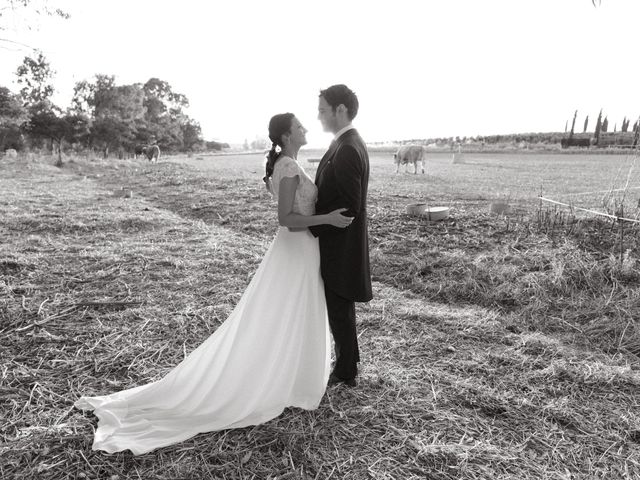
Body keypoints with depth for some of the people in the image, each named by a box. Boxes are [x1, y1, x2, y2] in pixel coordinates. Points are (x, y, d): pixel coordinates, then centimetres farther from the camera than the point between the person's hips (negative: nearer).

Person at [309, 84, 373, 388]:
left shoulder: (347, 149, -22)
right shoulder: (348, 143, 11)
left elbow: (350, 207, -25)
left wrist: (313, 226, -16)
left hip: (340, 246, -10)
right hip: (338, 242, 10)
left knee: (339, 310, 5)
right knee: (340, 309, 21)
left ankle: (346, 373, 23)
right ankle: (346, 366, 37)